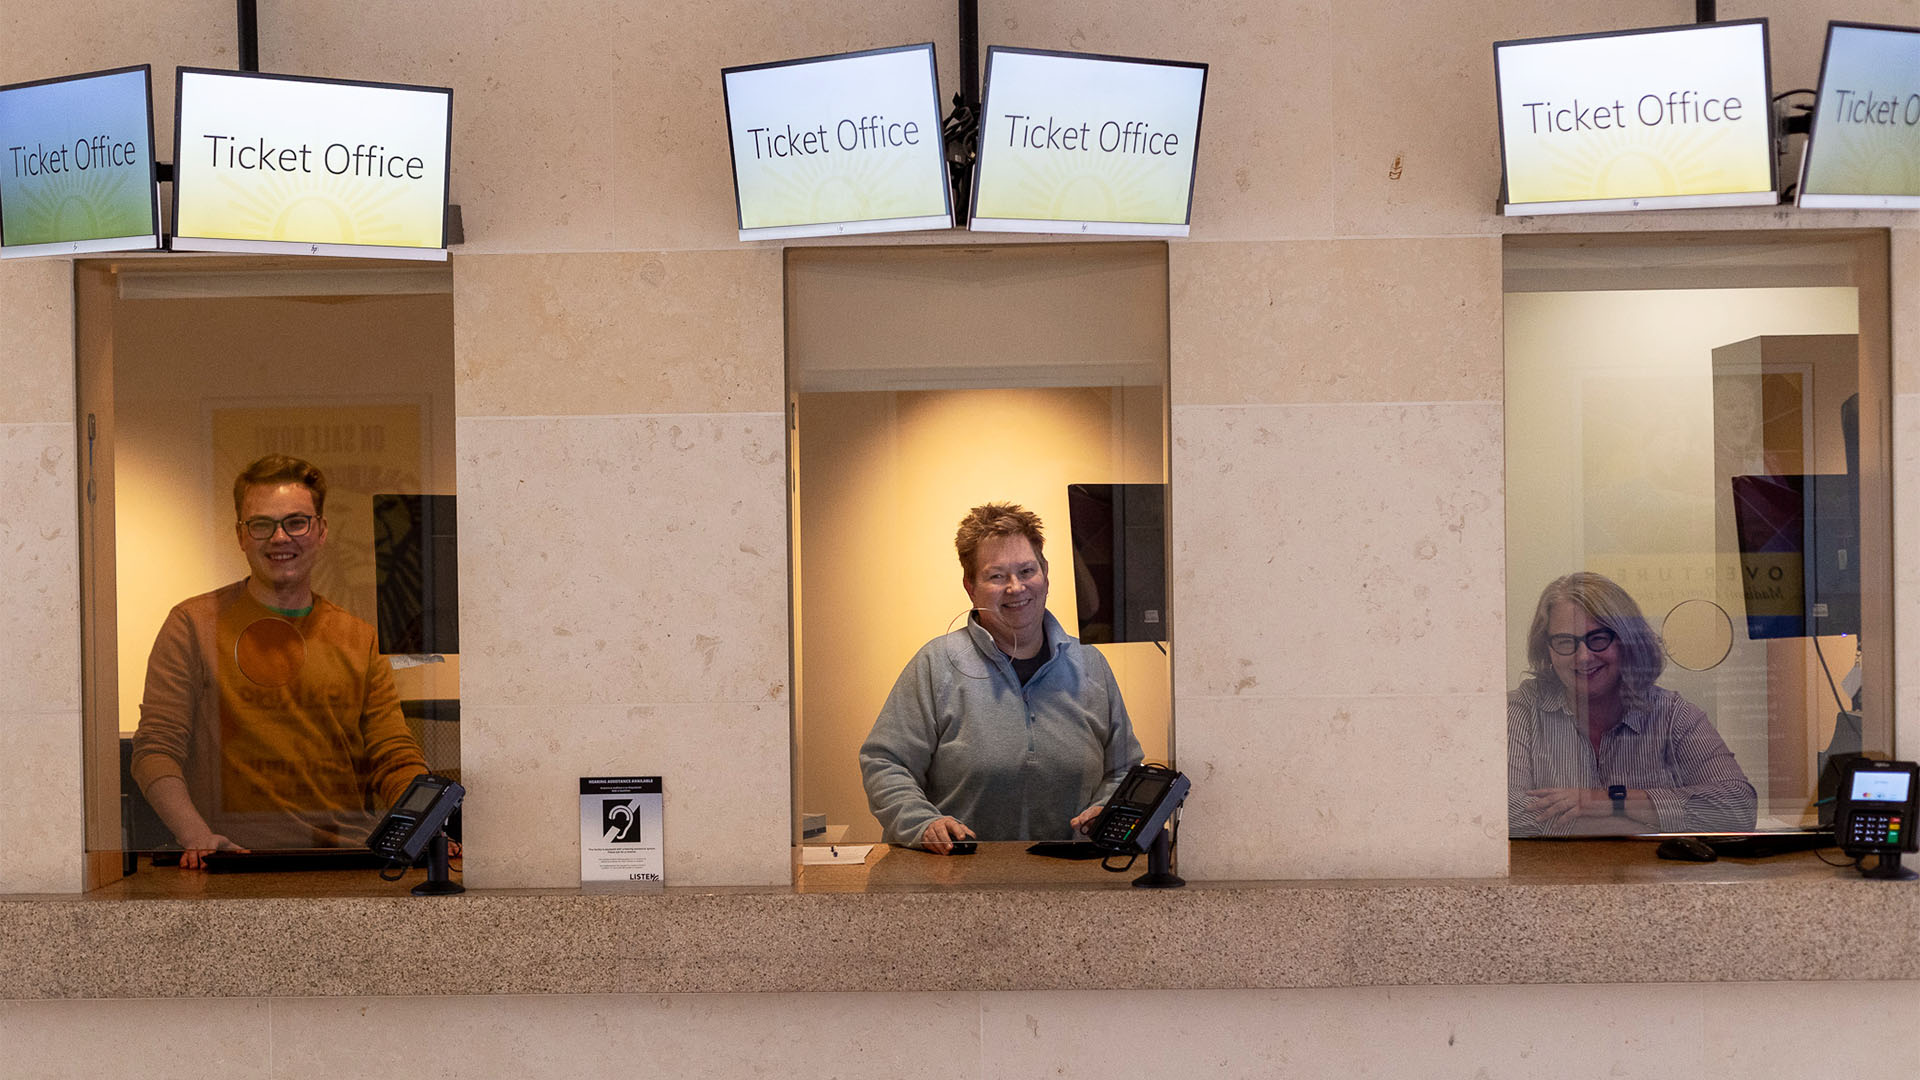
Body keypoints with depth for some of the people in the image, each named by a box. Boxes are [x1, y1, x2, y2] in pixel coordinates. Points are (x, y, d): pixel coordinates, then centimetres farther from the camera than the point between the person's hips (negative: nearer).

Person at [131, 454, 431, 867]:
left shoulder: (360, 640, 17)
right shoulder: (194, 624, 7)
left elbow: (395, 761, 11)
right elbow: (156, 751, 2)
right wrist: (197, 837, -16)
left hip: (348, 860, 2)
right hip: (238, 863, -2)